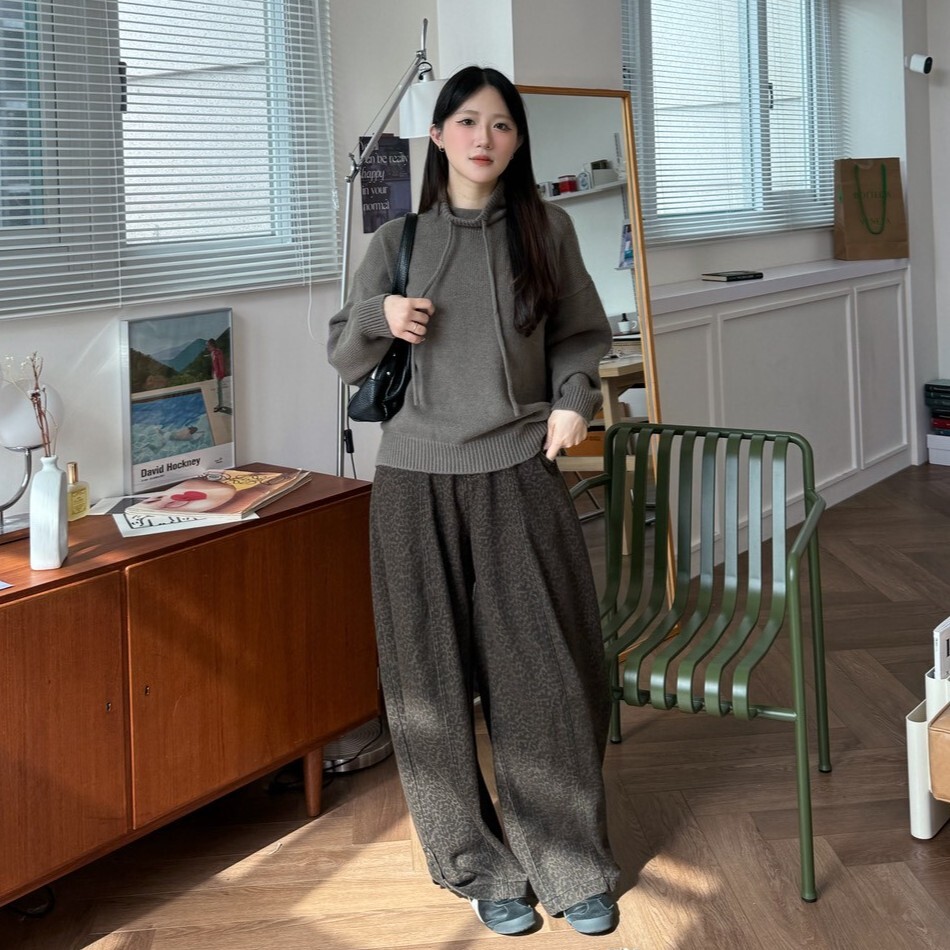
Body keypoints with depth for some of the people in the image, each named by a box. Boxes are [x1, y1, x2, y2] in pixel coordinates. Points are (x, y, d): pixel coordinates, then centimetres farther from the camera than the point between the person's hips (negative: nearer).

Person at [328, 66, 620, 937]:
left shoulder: (545, 229, 3)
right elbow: (344, 358, 10)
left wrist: (573, 399, -3)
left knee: (549, 674, 2)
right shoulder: (399, 238, 4)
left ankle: (572, 865, 19)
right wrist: (377, 317, -10)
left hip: (520, 474, 0)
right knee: (436, 684, 5)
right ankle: (481, 867, 21)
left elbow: (581, 335, 15)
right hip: (418, 481, 1)